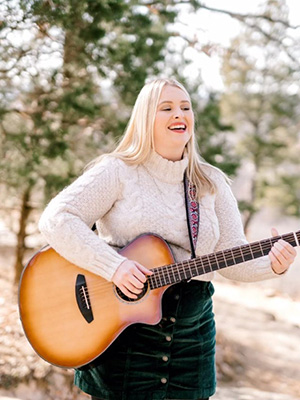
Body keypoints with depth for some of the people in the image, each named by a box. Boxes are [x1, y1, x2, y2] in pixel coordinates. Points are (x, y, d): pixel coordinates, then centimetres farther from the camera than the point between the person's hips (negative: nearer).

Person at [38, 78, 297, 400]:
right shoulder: (117, 172, -5)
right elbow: (55, 219, -15)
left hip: (191, 335, 4)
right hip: (120, 334, -4)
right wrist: (113, 266, -25)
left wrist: (272, 264, -15)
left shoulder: (212, 183, 8)